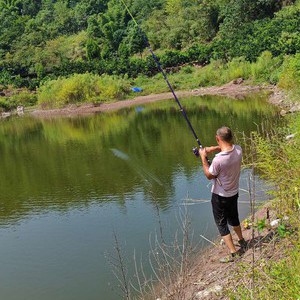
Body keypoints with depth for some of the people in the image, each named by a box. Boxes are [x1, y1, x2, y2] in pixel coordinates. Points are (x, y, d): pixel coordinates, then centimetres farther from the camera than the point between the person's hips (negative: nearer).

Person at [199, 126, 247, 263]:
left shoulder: (218, 159, -33)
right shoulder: (238, 149, -14)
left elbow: (209, 175, -14)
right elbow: (228, 147, 12)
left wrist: (203, 157, -9)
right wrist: (214, 148, -3)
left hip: (220, 196, -7)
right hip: (234, 193, 7)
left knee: (222, 224, 9)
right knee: (234, 218, 28)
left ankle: (234, 253, 9)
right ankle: (242, 242, 47)